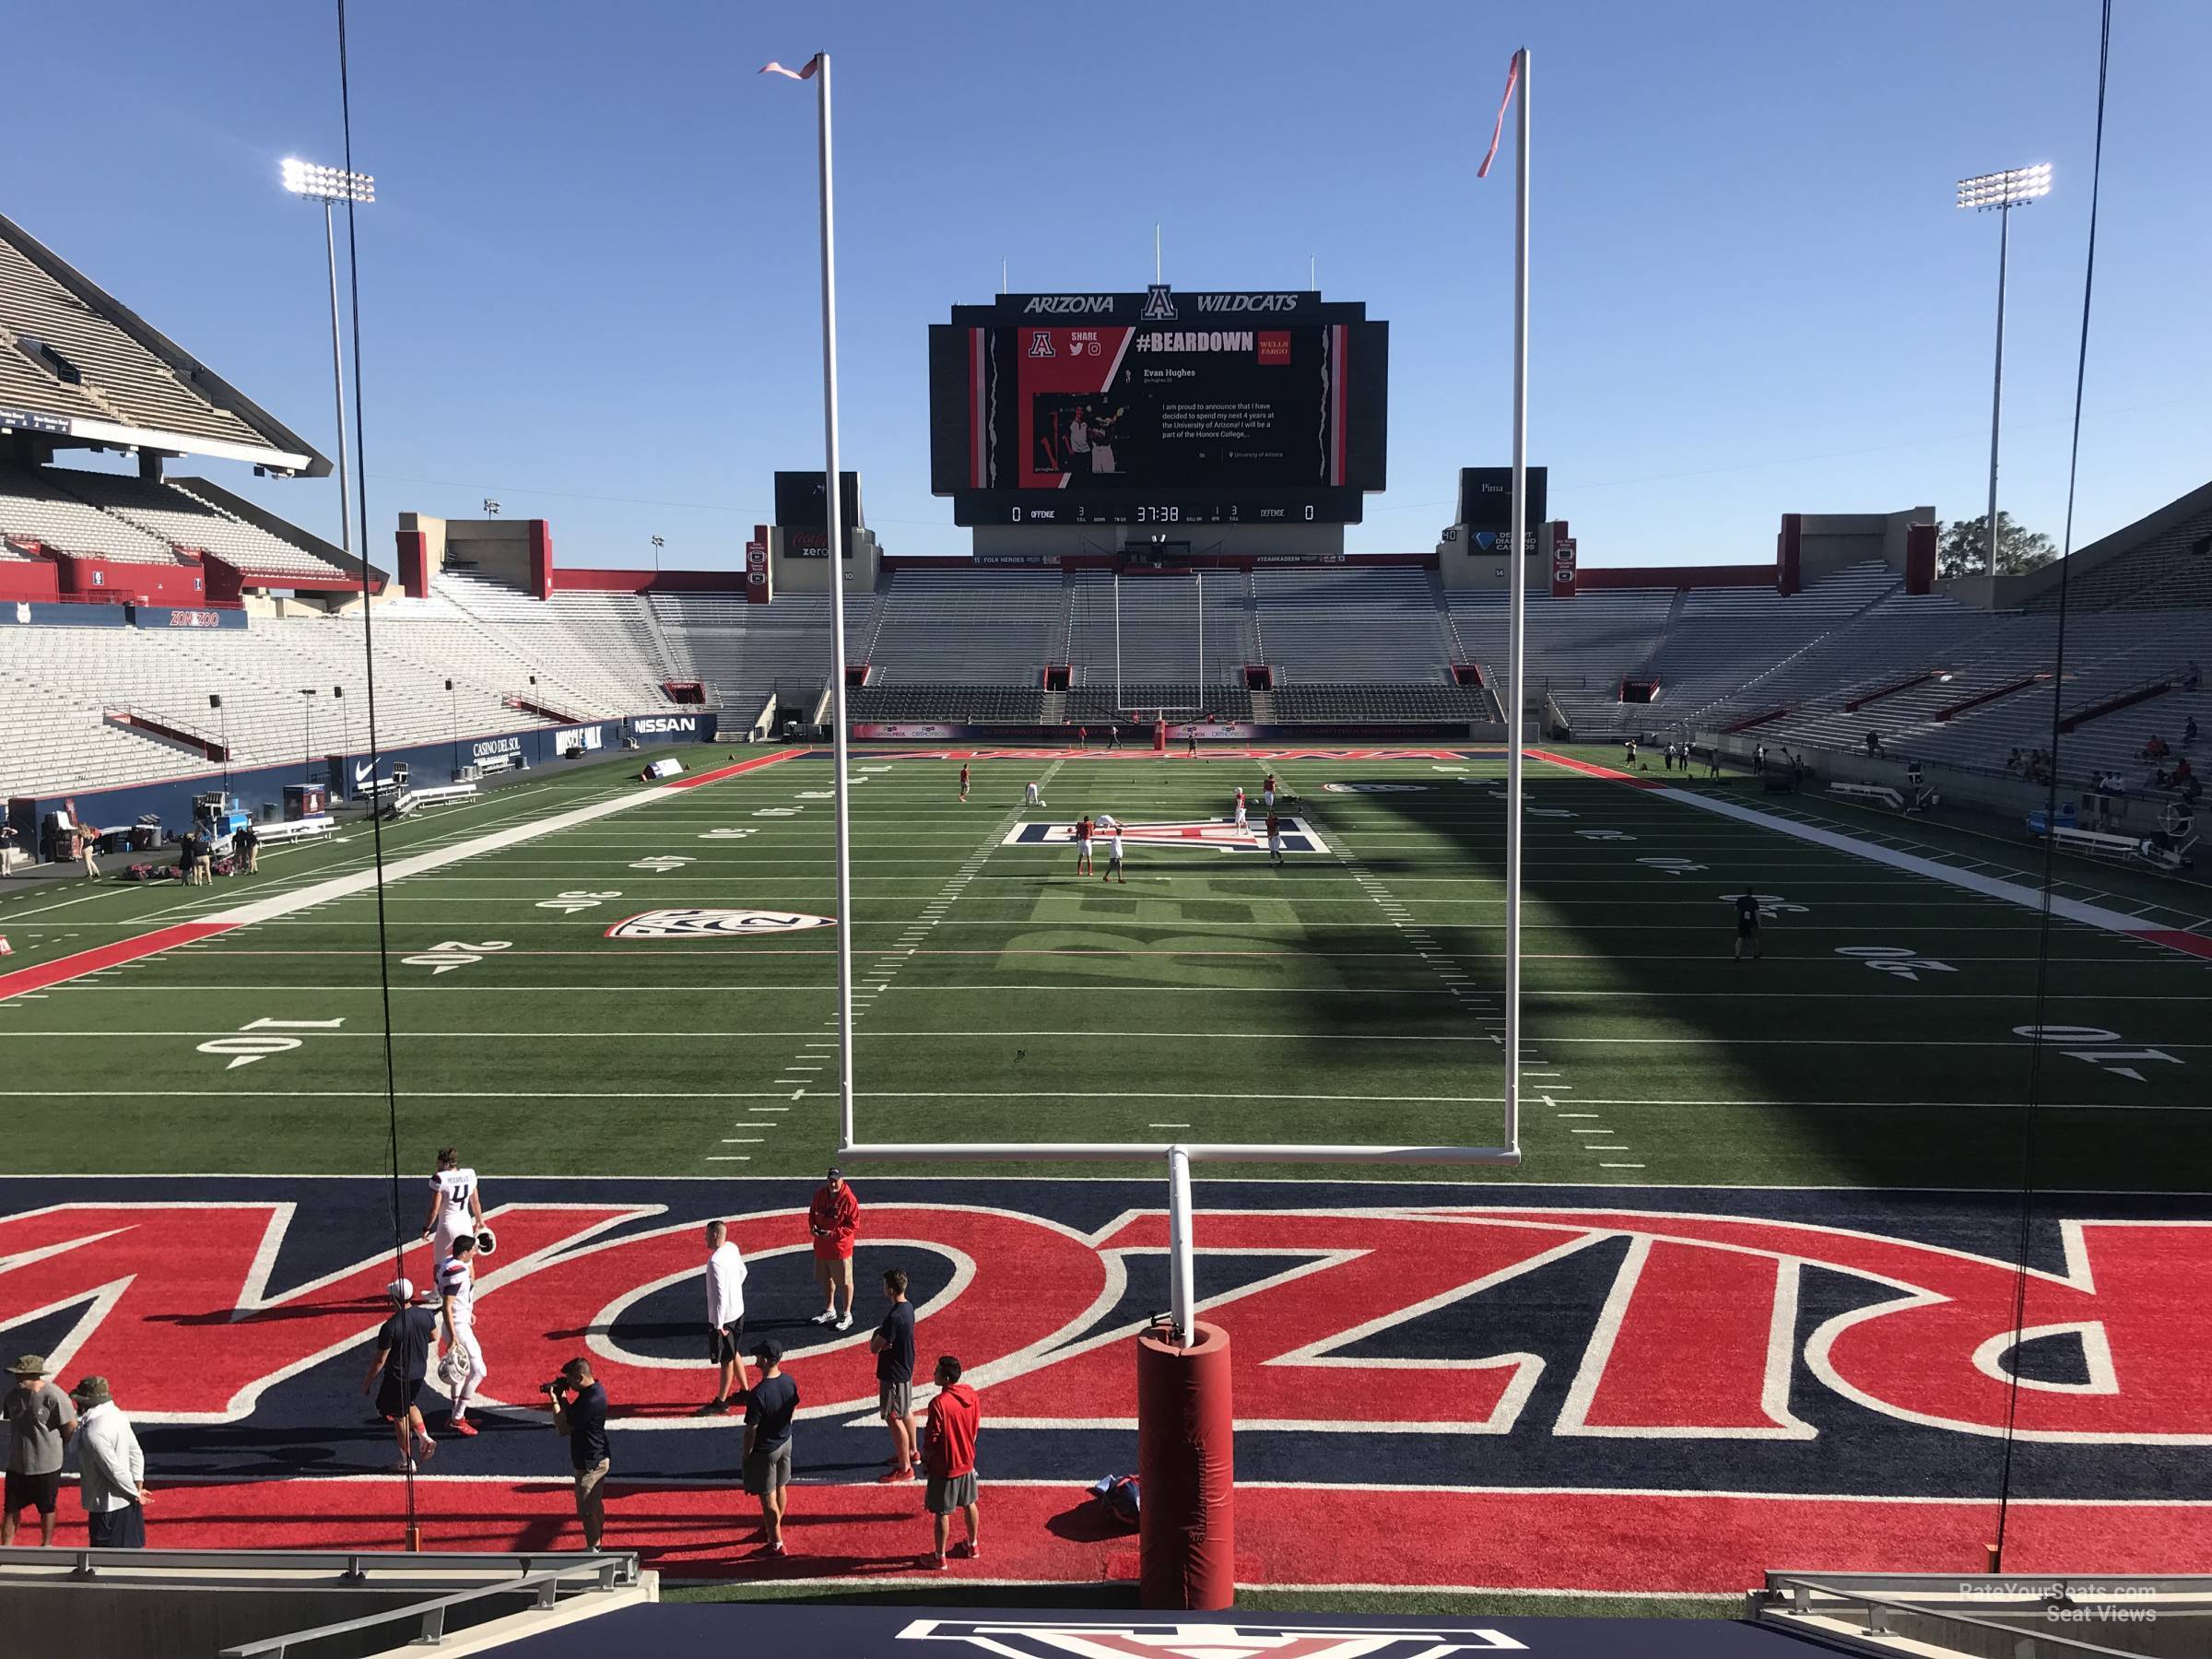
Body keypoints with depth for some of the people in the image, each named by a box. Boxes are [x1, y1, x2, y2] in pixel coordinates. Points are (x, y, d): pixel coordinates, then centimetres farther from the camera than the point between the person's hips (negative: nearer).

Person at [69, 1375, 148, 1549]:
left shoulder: (94, 1432, -25)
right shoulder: (117, 1414, 2)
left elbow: (114, 1470, -22)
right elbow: (136, 1454, 5)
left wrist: (135, 1494, -10)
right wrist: (138, 1489, 6)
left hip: (108, 1506, -8)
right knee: (132, 1549, 19)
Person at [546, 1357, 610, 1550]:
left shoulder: (591, 1400, -27)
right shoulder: (595, 1391, 5)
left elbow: (563, 1429, -23)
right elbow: (572, 1417, 13)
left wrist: (555, 1401, -15)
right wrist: (562, 1398, -1)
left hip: (590, 1463, -11)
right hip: (597, 1459, 11)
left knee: (587, 1511, -1)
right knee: (595, 1506, 22)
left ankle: (593, 1551, 8)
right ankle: (596, 1546, 34)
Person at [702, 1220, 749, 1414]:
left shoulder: (716, 1261, -27)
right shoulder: (732, 1248, -1)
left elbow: (720, 1295, -26)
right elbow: (742, 1273, 16)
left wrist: (719, 1325, -21)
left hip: (724, 1317, -9)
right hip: (738, 1311, 9)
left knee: (726, 1360, 4)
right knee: (735, 1354, 22)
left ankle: (721, 1402, 17)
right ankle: (744, 1391, 34)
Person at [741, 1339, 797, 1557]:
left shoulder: (758, 1393, -31)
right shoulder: (789, 1382, -10)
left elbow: (751, 1429, -22)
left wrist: (746, 1454, -8)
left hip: (764, 1450, -7)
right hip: (785, 1442, 7)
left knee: (768, 1497, 9)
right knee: (779, 1489, 24)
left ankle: (776, 1544, 21)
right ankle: (773, 1527, 44)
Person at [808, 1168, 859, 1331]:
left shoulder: (848, 1199, -19)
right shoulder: (820, 1193, -1)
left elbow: (854, 1225, -17)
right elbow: (812, 1212, 13)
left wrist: (834, 1233, -23)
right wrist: (812, 1226, -6)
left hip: (840, 1247, -6)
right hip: (821, 1245, 6)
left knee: (845, 1282, 5)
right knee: (826, 1278, 21)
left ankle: (847, 1315, 19)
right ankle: (829, 1310, 39)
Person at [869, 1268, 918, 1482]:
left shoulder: (894, 1317, -29)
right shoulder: (908, 1307, 1)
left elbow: (874, 1348, -24)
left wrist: (876, 1336, -6)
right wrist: (881, 1337, -6)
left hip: (893, 1374, -10)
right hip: (906, 1368, 10)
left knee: (893, 1419, 0)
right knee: (906, 1412, 24)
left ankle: (905, 1468, 6)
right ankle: (911, 1452, 40)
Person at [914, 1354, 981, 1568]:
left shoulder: (939, 1403, -26)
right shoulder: (971, 1396, -5)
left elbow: (931, 1439, -20)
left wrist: (925, 1460, -3)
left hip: (944, 1467, -7)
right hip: (966, 1462, 7)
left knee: (941, 1513, 8)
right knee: (969, 1504, 23)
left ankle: (940, 1557, 20)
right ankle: (973, 1545, 39)